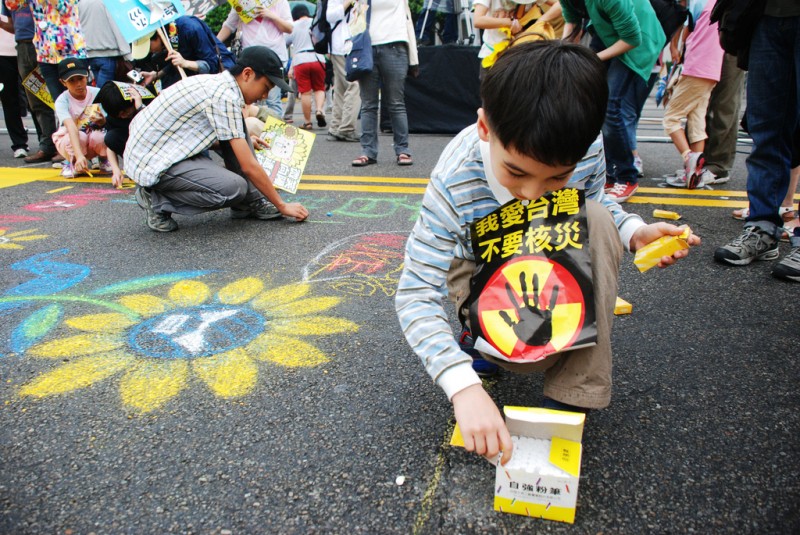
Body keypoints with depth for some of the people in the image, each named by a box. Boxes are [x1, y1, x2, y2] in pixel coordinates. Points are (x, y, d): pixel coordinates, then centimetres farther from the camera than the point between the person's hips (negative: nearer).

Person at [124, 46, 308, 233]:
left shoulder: (216, 83, 7)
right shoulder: (225, 97, -21)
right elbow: (249, 166, -19)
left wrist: (244, 142, 30)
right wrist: (282, 205, -11)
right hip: (152, 162, -10)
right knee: (235, 188, -23)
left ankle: (250, 202, 5)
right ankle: (158, 200, -5)